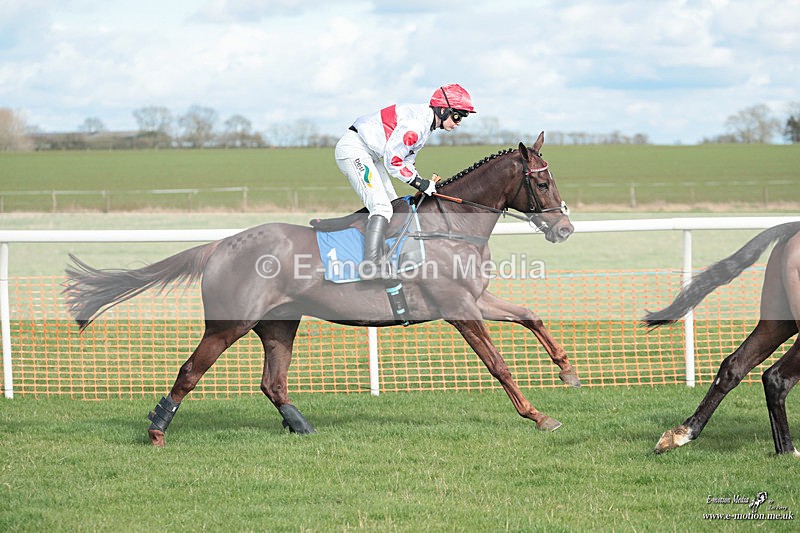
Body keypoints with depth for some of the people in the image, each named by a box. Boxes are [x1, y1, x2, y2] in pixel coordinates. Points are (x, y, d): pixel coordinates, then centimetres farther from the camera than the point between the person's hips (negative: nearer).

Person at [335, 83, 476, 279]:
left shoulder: (426, 123, 9)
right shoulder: (416, 124, -24)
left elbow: (406, 160, 14)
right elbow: (393, 161, -23)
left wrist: (425, 184, 1)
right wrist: (421, 183, -17)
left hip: (369, 154, 11)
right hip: (353, 149, -11)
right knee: (382, 207, -20)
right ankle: (370, 266, -27)